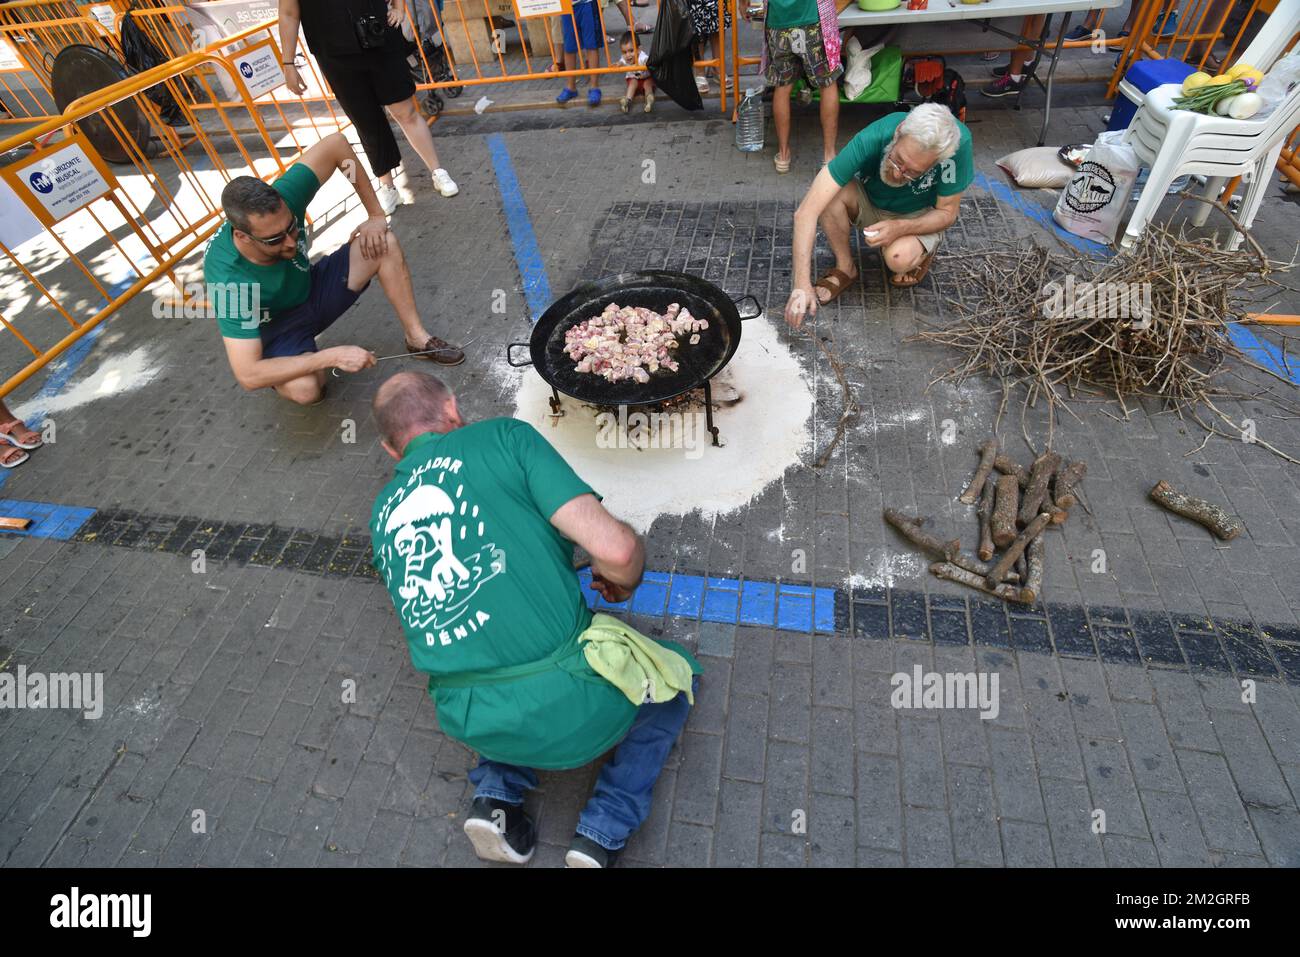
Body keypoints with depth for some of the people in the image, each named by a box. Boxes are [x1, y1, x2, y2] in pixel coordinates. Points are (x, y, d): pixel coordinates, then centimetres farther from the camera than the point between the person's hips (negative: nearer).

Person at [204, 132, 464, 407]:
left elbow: (336, 143, -18)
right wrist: (333, 356, -43)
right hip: (276, 330, -4)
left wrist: (376, 215, -18)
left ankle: (417, 338, -6)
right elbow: (248, 375, -38)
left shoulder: (281, 201, -29)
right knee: (306, 390, -38)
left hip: (311, 288, 5)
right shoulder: (230, 282, -37)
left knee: (384, 244, -17)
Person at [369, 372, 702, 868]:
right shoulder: (503, 437, -7)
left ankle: (496, 794, 20)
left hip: (470, 726, 6)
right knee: (678, 670, 24)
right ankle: (604, 833, 12)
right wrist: (623, 582, 5)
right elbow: (614, 547, -17)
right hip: (571, 706, -5)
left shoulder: (383, 515, 11)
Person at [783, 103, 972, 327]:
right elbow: (806, 212, -40)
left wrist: (900, 228, -37)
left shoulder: (958, 142, -32)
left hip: (918, 216, -1)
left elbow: (947, 213, -17)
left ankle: (920, 252, 4)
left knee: (899, 259, -35)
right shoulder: (869, 140, -35)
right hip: (869, 202, 1)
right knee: (831, 194, -32)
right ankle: (845, 267, -8)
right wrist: (802, 284, -48)